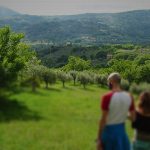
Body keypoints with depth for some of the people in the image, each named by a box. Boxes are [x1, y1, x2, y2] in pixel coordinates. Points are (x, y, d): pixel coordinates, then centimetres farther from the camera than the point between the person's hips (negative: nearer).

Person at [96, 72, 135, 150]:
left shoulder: (107, 97, -20)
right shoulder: (129, 97, -4)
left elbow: (103, 119, -19)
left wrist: (98, 139, -12)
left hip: (108, 130, -4)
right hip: (121, 130, 4)